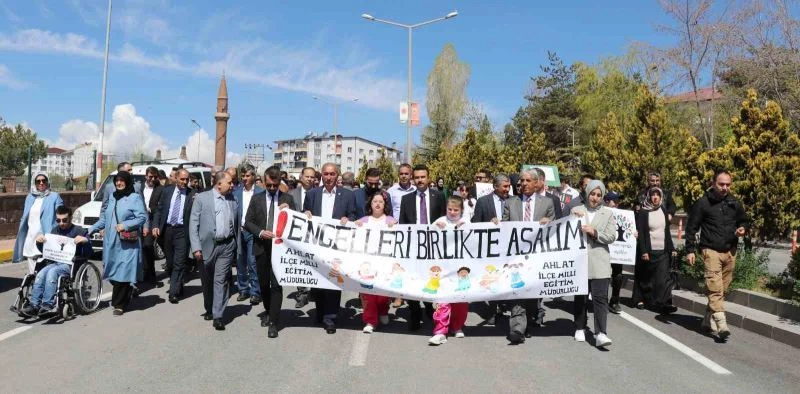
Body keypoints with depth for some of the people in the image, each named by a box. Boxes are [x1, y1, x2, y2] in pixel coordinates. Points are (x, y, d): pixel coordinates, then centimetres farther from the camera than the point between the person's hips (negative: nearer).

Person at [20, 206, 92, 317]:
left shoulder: (80, 231, 3)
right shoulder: (55, 230, 20)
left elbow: (88, 255, -4)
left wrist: (85, 241, -24)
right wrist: (39, 241, 8)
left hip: (70, 265, -5)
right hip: (54, 262, 5)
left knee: (52, 272, -34)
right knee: (40, 274, -27)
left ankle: (47, 305, -35)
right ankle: (34, 304, -31)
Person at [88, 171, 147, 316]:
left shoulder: (135, 198, -2)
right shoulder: (112, 197, 17)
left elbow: (142, 217, -9)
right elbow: (104, 218, 22)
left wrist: (125, 225, -16)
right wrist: (91, 230, 14)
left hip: (127, 244, -6)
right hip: (110, 242, 6)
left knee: (123, 273, -6)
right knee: (113, 273, 6)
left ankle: (119, 304, 3)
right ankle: (118, 300, 23)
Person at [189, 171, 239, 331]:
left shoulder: (232, 200, 7)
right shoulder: (201, 198, -2)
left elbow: (236, 224, 9)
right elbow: (193, 224, -5)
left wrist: (237, 246, 5)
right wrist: (196, 248, -11)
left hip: (227, 246, 1)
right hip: (207, 245, -1)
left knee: (221, 280, -3)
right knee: (207, 280, 13)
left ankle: (218, 316, 1)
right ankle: (209, 309, 33)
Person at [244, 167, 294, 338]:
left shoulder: (288, 199, 3)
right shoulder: (256, 199, 7)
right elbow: (247, 222, 4)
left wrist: (288, 211, -15)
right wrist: (260, 232, -13)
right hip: (261, 247, 2)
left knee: (276, 284, -6)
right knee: (263, 283, 14)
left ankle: (273, 322, 0)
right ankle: (268, 311, 37)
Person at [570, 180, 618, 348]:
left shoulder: (608, 214, 8)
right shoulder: (576, 211, 10)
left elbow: (611, 236, 1)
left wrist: (594, 232, -14)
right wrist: (573, 217, -10)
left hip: (599, 263, -1)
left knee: (600, 297, -9)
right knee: (580, 297, 10)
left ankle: (600, 334, -11)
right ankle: (580, 329, 24)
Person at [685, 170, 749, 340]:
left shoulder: (735, 203, 10)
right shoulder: (703, 203, -3)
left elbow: (745, 221, 24)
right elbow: (691, 228, -2)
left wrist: (743, 229, -1)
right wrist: (690, 250, -7)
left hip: (730, 251, 5)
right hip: (711, 250, -5)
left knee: (721, 289, 9)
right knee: (715, 288, -14)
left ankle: (708, 321, 20)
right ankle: (721, 324, -19)